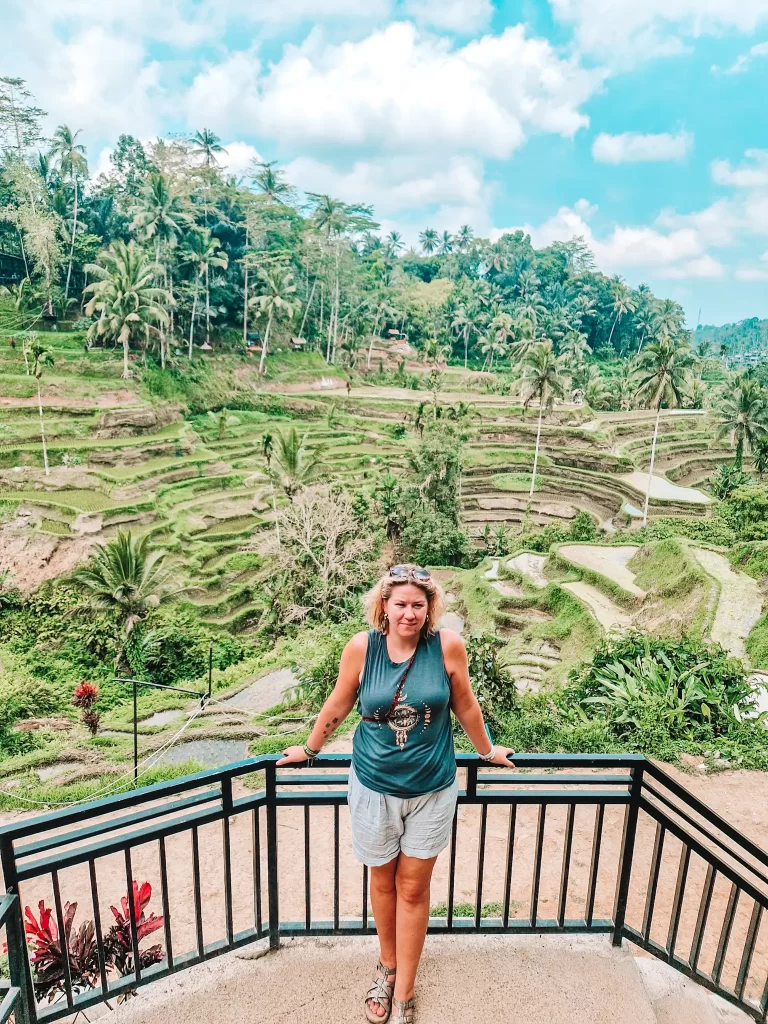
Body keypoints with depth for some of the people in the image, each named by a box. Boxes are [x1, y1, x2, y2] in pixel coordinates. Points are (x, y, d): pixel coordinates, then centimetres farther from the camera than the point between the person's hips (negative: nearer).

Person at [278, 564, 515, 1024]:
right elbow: (338, 705, 0)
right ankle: (388, 965, 46)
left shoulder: (447, 645, -17)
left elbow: (465, 705, -1)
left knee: (413, 887, 13)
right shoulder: (362, 647, -16)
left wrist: (487, 750, 12)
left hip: (432, 788, 0)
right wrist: (310, 749, 12)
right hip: (374, 786, 1)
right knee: (383, 879, 20)